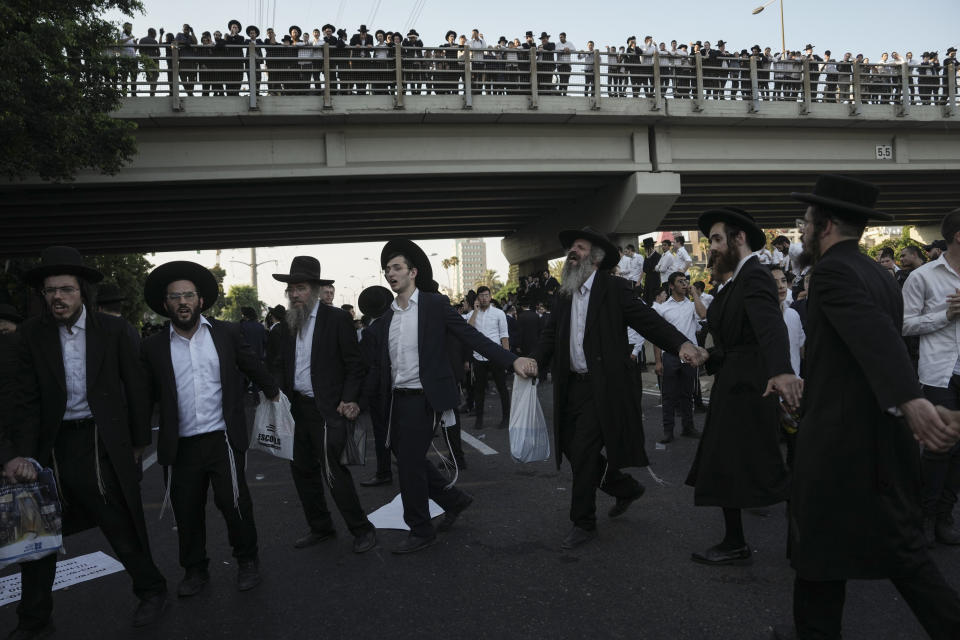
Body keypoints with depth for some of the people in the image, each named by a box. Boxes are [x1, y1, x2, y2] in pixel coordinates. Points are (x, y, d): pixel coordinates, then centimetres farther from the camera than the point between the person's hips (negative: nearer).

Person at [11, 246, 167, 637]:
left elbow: (135, 388, 1)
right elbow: (27, 398, -2)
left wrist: (139, 442, 3)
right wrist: (24, 453, -12)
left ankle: (151, 590, 28)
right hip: (53, 446, 3)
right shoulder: (32, 334, -1)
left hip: (103, 444, -2)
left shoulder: (113, 330, -5)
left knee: (121, 527, 5)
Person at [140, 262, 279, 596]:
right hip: (180, 446, 2)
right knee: (186, 512, 10)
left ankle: (247, 561, 22)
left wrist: (274, 394, 9)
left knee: (233, 502, -1)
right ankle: (194, 570, 30)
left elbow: (255, 367, 9)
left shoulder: (227, 333, 3)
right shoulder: (153, 347, 4)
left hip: (223, 439, -1)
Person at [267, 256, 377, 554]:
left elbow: (354, 363, -8)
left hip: (327, 409, -7)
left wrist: (350, 398, -17)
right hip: (297, 407, 7)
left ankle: (362, 530, 8)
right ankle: (320, 527, 30)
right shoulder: (287, 324, 10)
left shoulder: (336, 318, -7)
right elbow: (278, 364, 13)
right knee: (302, 470, 13)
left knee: (333, 470, -9)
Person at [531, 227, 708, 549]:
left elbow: (647, 319, -15)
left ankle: (584, 523, 13)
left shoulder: (614, 288, -7)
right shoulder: (564, 294, 11)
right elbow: (551, 334, 8)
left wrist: (681, 343, -32)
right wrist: (534, 361, -10)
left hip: (602, 387, -7)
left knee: (583, 452, -6)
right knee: (570, 447, 13)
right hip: (572, 386, 7)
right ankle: (626, 488, 36)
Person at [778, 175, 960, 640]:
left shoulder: (831, 271, -15)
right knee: (900, 547, 17)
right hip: (885, 435, 8)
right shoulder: (881, 275, 12)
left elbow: (876, 336, -32)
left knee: (820, 549, 8)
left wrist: (911, 400, -44)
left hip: (838, 436, -8)